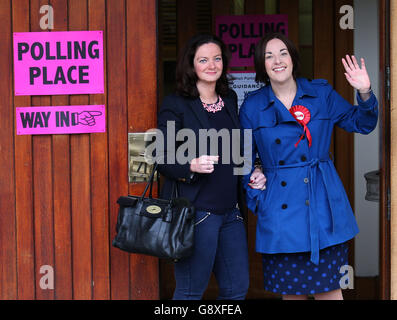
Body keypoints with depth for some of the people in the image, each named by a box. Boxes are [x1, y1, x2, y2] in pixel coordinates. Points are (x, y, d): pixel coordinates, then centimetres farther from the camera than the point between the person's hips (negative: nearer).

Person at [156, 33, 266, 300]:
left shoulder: (230, 100, 12)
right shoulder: (175, 105, -7)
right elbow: (163, 159, -9)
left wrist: (253, 173, 7)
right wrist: (192, 166, -27)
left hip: (230, 211, 6)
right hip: (194, 211, -6)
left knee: (237, 287, 12)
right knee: (191, 291, 2)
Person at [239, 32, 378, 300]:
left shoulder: (321, 93, 4)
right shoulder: (252, 106, 3)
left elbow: (361, 124, 11)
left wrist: (365, 94, -6)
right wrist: (255, 197, 0)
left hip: (323, 203, 0)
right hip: (279, 206, 0)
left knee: (329, 287, 3)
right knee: (291, 289, 8)